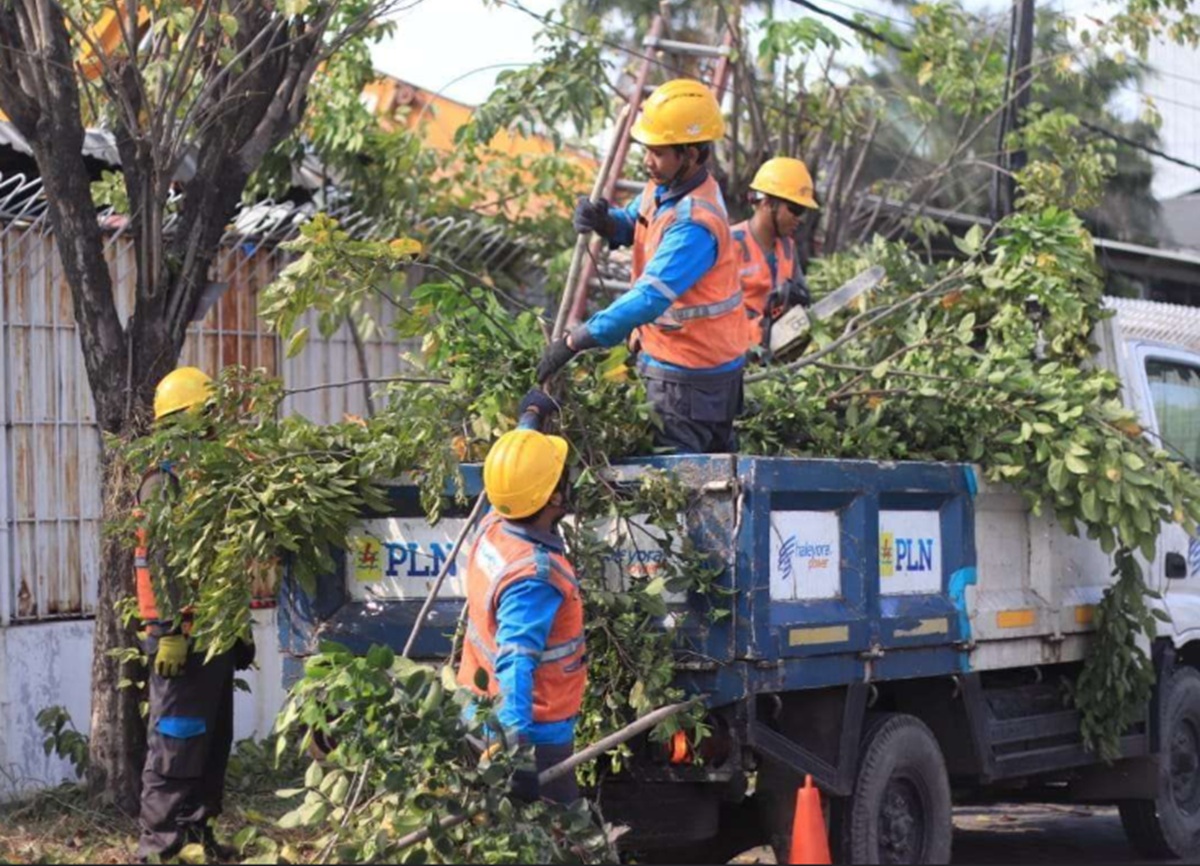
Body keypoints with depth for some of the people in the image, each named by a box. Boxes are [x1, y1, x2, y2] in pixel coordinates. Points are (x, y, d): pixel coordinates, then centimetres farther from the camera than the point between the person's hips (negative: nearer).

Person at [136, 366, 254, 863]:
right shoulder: (166, 480, -11)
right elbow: (160, 563, -19)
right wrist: (169, 631, -25)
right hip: (184, 636, -9)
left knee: (213, 741, 13)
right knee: (176, 742, -7)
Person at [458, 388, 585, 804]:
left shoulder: (493, 528, -2)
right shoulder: (535, 575, -28)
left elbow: (514, 472, 20)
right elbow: (515, 658, -37)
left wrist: (531, 418, 35)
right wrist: (512, 732, -47)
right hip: (532, 738, -9)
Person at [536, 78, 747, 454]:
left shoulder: (694, 223, -29)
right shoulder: (664, 187, 0)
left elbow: (649, 299, -36)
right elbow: (632, 225, 19)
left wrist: (575, 341, -37)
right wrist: (602, 221, -8)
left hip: (692, 375, -10)